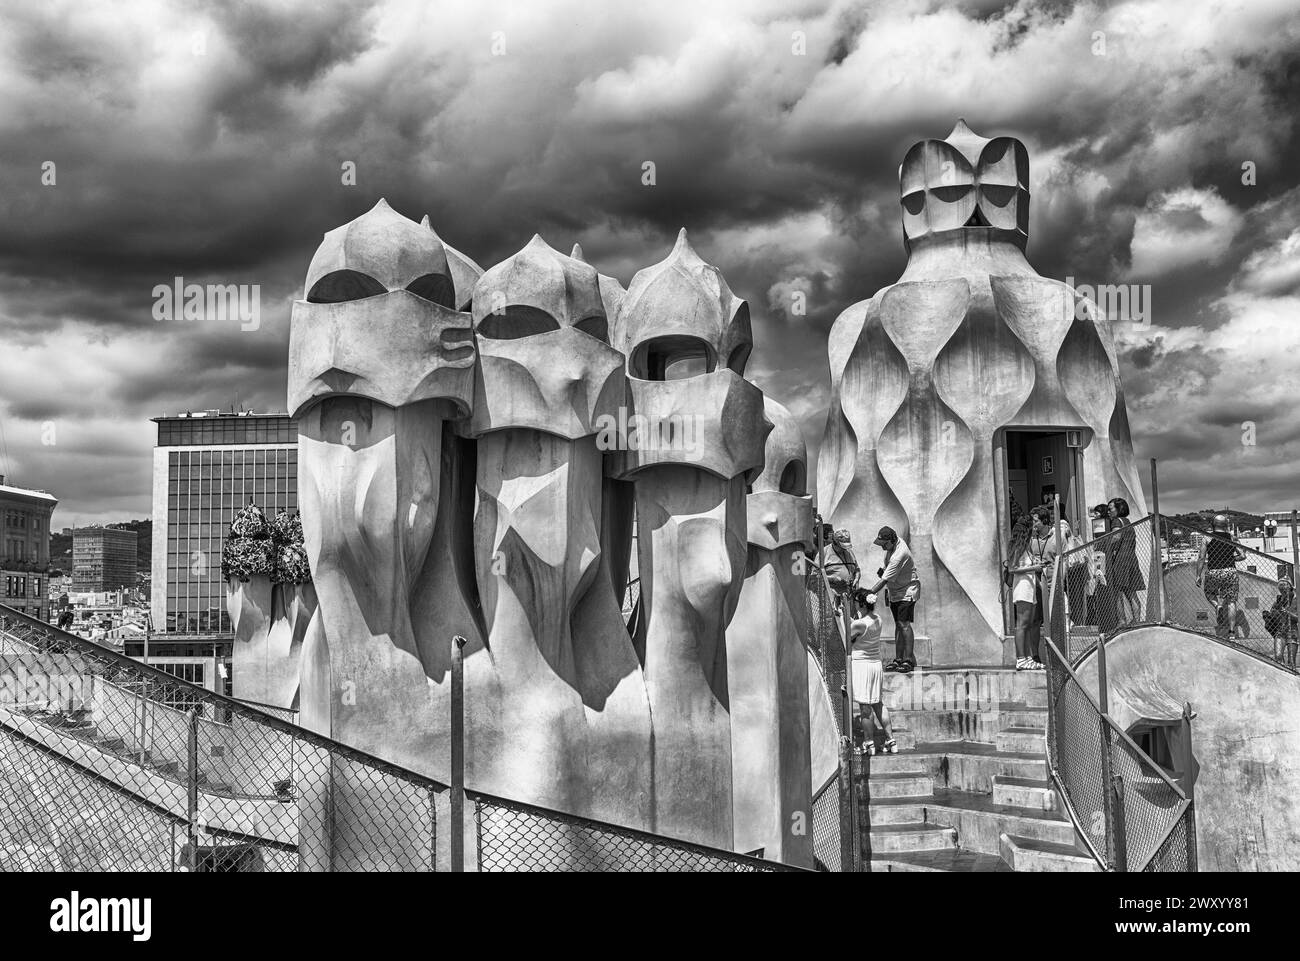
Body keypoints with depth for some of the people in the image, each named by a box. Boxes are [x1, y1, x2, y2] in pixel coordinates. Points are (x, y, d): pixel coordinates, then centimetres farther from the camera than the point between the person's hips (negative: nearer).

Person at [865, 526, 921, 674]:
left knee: (904, 624, -15)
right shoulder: (895, 543, -2)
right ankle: (898, 659, 13)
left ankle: (909, 660, -13)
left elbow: (885, 579, -32)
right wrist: (882, 568, 5)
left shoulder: (899, 555, -30)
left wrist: (870, 593, -31)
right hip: (894, 592, 9)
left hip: (907, 591, -9)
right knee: (898, 625, 10)